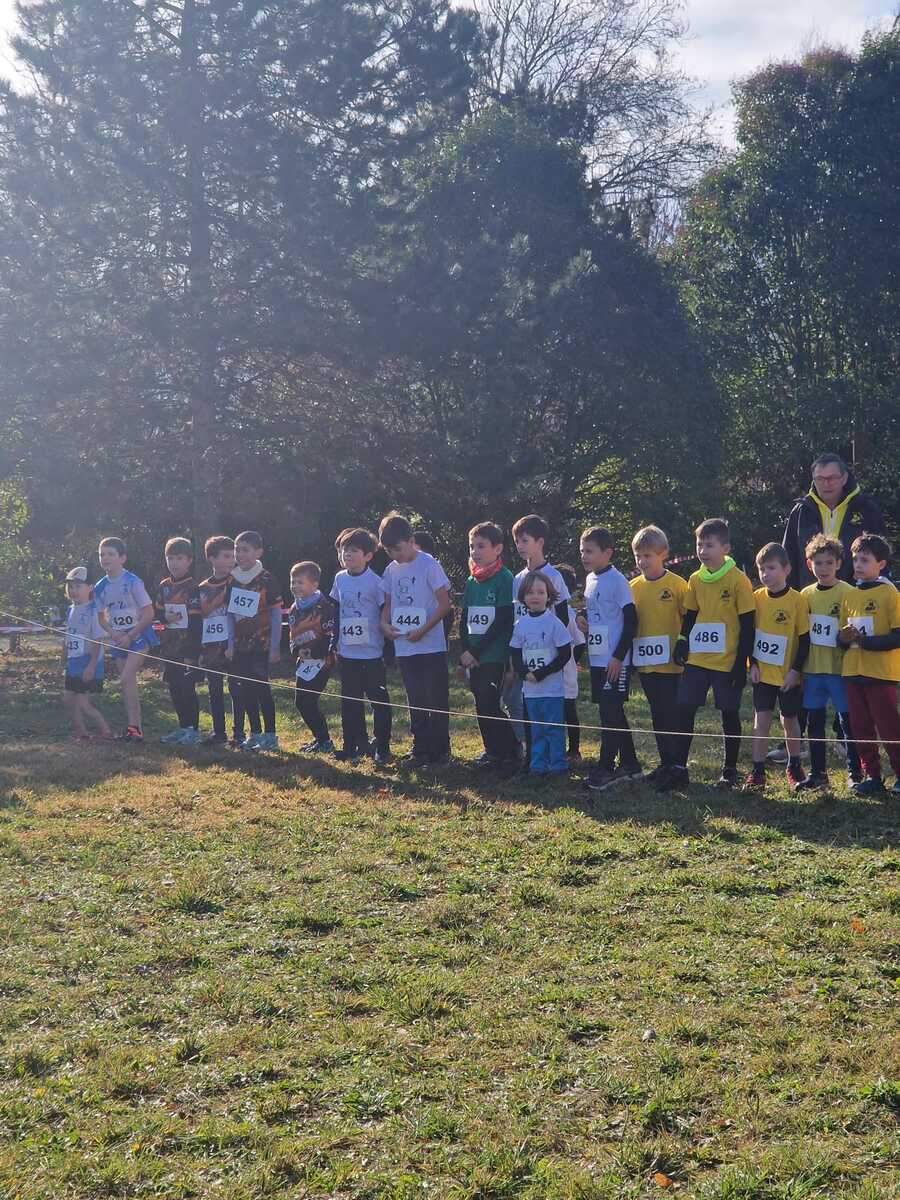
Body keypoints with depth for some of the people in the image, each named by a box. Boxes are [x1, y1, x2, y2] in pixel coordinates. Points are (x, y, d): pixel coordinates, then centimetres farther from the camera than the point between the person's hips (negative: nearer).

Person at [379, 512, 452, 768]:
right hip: (404, 648, 6)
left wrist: (422, 630, -19)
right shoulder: (391, 570, 8)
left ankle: (439, 750, 8)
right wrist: (385, 624, -4)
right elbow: (388, 603, 16)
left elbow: (444, 604, -12)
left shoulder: (429, 565, -11)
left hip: (431, 646, -6)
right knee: (416, 701, 13)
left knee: (437, 701, 1)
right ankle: (420, 748, 21)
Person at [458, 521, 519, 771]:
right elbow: (464, 620, 13)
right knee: (483, 705, 10)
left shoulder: (504, 579, -9)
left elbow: (502, 622, -14)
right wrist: (464, 652, -1)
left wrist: (475, 651, -15)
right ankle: (492, 751, 21)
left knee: (489, 705, -10)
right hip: (473, 656, 7)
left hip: (494, 655, -7)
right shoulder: (471, 581, 12)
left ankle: (509, 754, -1)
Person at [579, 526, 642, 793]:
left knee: (610, 712, -8)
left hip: (615, 661, -9)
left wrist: (619, 657, -18)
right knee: (612, 711, 12)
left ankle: (606, 767, -4)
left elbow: (631, 620, -15)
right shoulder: (590, 579, 11)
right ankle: (629, 764, 21)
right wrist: (582, 617, 2)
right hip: (597, 659, 9)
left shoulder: (617, 580, -13)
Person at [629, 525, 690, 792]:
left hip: (670, 663, -6)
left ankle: (679, 767, -1)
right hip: (645, 663, 6)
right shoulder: (634, 587, 7)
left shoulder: (677, 584, -8)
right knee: (658, 716, 13)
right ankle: (666, 763, 22)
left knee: (674, 714, -4)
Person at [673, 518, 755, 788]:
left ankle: (729, 770, 18)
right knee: (685, 709, 2)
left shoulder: (738, 580, -10)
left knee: (729, 714, 6)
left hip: (727, 661, -5)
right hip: (696, 659, 5)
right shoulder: (695, 580, 5)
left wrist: (741, 663, -11)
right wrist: (682, 640, -2)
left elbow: (748, 625, -9)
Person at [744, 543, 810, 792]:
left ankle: (794, 767, 29)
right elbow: (749, 632, 6)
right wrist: (753, 664, -2)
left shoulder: (797, 600, -10)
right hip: (762, 673, 2)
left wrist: (796, 670, -11)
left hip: (788, 675, -2)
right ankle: (757, 771, 3)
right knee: (761, 720, 0)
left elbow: (804, 639, -7)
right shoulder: (757, 598, -1)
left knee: (790, 719, 12)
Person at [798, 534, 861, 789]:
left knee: (848, 720, 2)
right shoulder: (806, 595, 7)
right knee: (814, 722, 10)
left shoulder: (848, 593, -6)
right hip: (812, 669, 5)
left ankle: (855, 773, 12)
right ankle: (817, 773, 19)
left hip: (839, 668, -4)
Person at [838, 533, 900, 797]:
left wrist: (864, 640, -18)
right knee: (861, 728, 9)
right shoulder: (849, 596, 11)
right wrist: (844, 638, -6)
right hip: (852, 671, 6)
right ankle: (872, 777, 18)